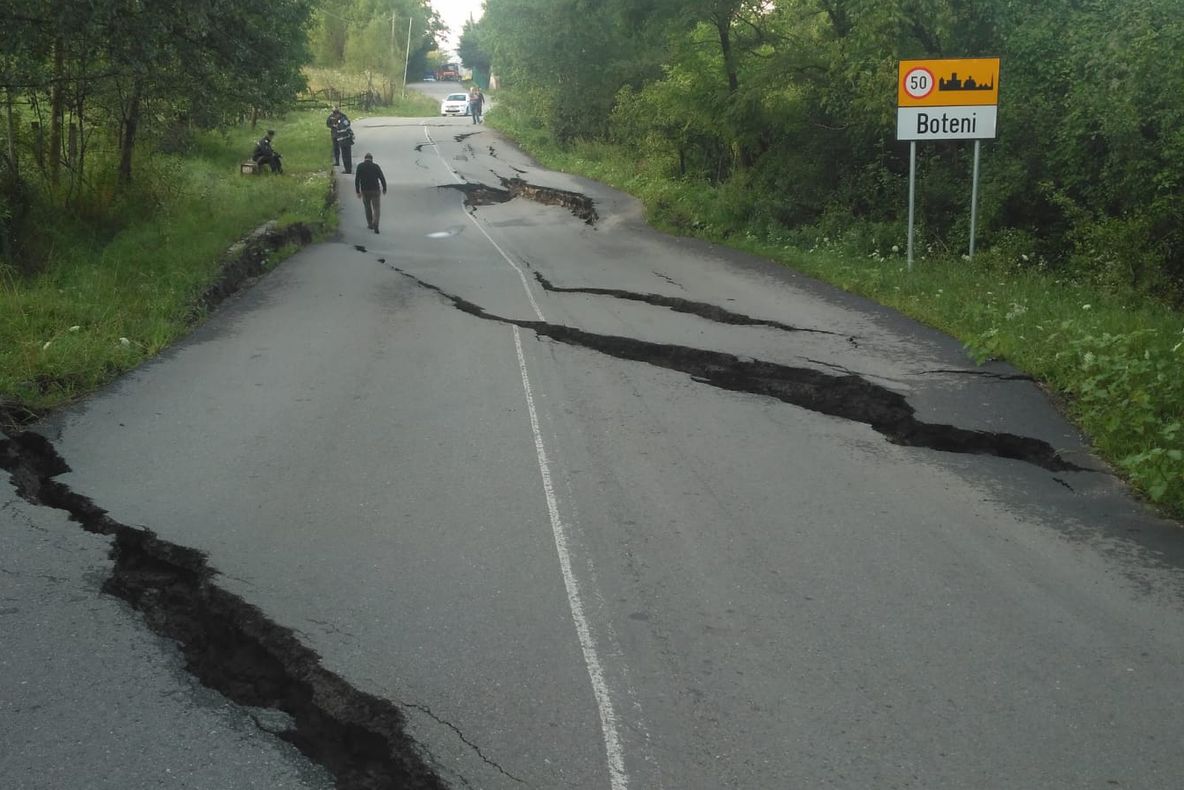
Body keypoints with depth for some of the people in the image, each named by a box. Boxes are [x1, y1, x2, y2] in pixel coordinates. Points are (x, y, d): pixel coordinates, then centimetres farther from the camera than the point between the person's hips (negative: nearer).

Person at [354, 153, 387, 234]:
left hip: (364, 191, 1)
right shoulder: (376, 166, -3)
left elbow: (357, 179, -7)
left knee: (367, 207, 20)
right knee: (376, 208, 0)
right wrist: (384, 189, 12)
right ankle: (375, 224, -20)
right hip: (375, 190, -1)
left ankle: (370, 224, 28)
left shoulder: (360, 166, -2)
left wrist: (358, 191, -3)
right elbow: (382, 178, -2)